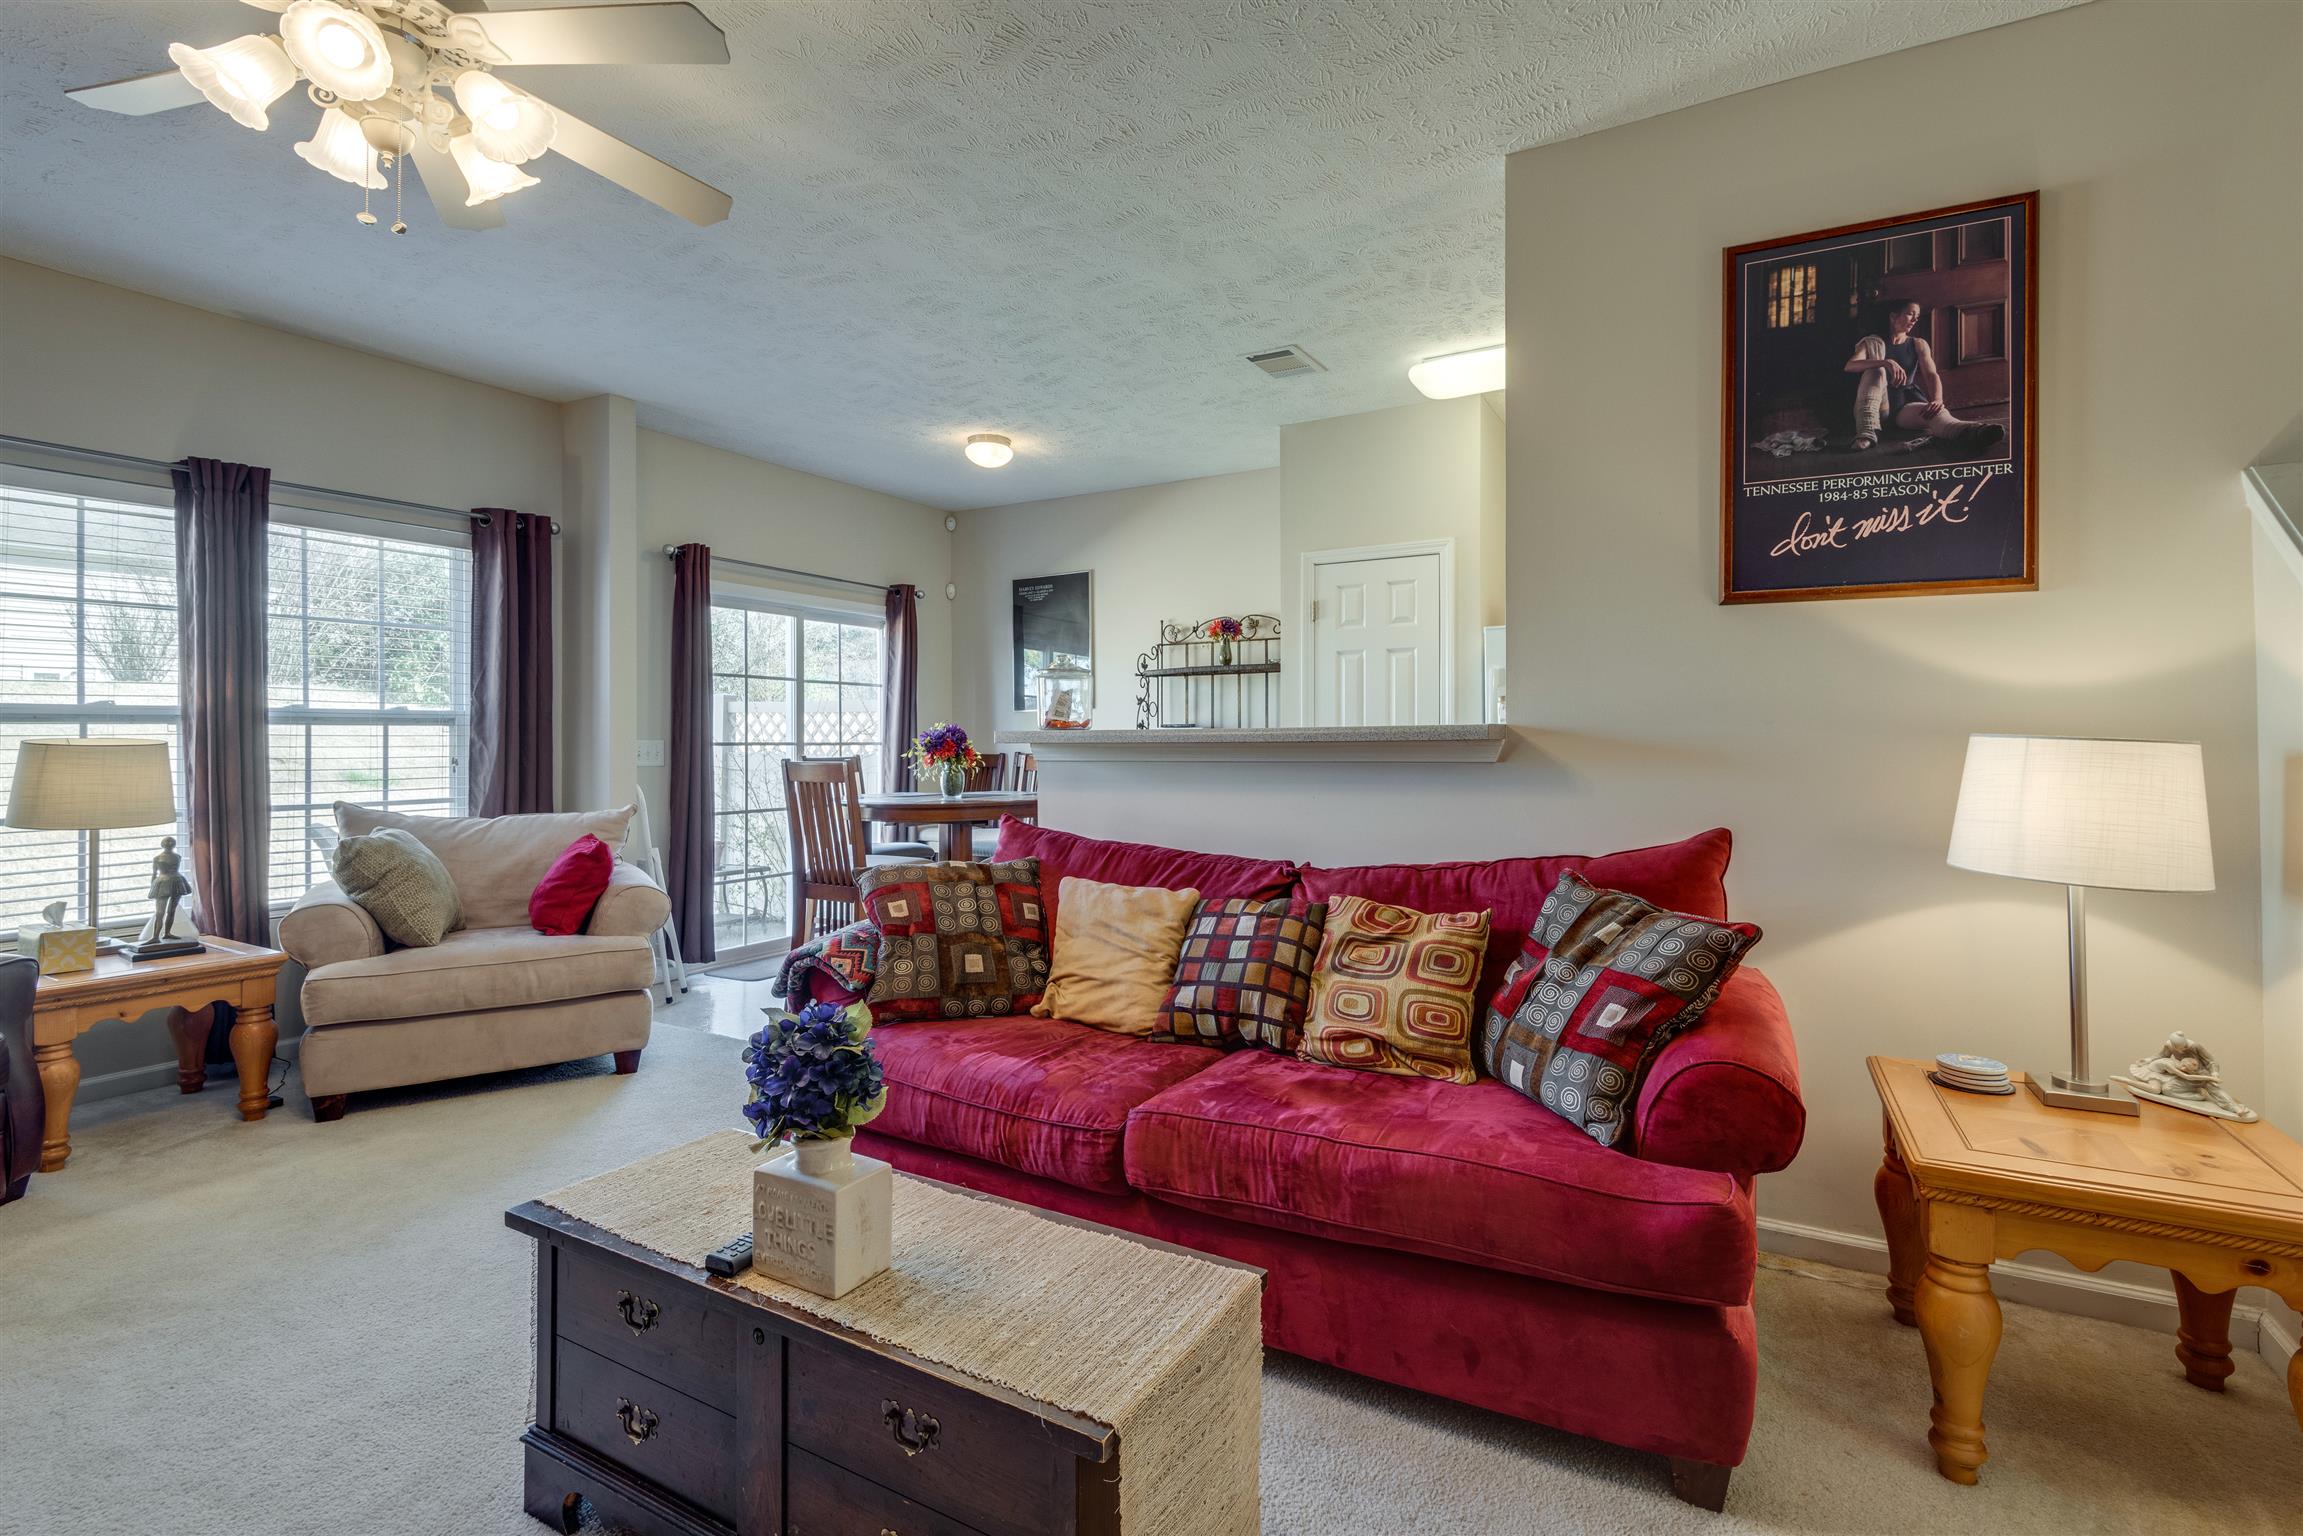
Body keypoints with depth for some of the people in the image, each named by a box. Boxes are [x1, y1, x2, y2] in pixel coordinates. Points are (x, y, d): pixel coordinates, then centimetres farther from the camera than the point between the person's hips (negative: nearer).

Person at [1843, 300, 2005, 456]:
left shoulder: (1919, 345, 21)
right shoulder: (1872, 342, 15)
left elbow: (1932, 375, 5)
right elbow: (1850, 366, -7)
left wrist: (1937, 400, -19)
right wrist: (1886, 362, -26)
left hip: (1906, 406, 1)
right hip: (1877, 408, -1)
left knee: (1933, 412, -34)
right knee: (1876, 369, -27)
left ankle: (1966, 432, -71)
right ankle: (1867, 430, -48)